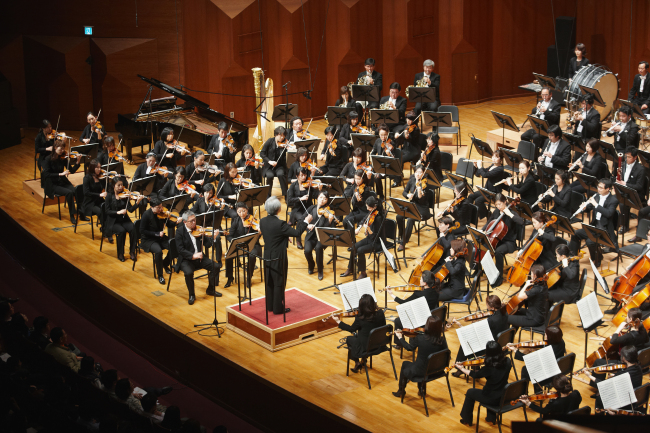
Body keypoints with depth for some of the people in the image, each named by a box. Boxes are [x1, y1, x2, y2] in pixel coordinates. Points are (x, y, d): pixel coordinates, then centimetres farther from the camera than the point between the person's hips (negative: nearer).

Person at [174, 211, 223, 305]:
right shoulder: (180, 232, -9)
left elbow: (207, 244, 3)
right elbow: (180, 249, -16)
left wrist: (213, 238, -17)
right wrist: (193, 256, -28)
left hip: (199, 257, 5)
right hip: (186, 259, -5)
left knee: (216, 266, -11)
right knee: (188, 272, -33)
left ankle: (210, 290, 10)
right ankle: (192, 295, -9)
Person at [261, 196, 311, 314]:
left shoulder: (263, 221, -4)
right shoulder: (280, 224, -26)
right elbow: (296, 233, -19)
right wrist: (306, 222, -6)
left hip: (267, 257, 7)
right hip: (278, 258, -7)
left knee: (269, 282, 19)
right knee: (279, 283, 6)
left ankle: (270, 305, 30)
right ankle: (278, 308, 15)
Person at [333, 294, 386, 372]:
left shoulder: (360, 318, -26)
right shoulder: (380, 313, -16)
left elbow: (351, 329, -8)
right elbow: (383, 325, 3)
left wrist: (338, 321, 1)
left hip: (366, 347, -5)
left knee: (349, 339, 24)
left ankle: (357, 363, 30)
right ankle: (363, 360, 41)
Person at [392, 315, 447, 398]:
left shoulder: (420, 338, -23)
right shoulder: (442, 341, -19)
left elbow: (409, 347, -3)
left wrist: (400, 337, 13)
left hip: (421, 371, -3)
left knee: (405, 364, 28)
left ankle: (401, 391, 44)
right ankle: (422, 390, 46)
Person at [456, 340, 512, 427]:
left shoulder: (489, 368, -27)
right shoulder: (507, 361, -14)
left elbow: (474, 375, -8)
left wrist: (461, 368, 5)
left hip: (493, 399, -6)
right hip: (504, 396, 6)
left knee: (470, 392, 20)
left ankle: (467, 420, 38)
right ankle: (491, 418, 46)